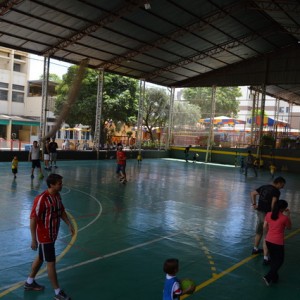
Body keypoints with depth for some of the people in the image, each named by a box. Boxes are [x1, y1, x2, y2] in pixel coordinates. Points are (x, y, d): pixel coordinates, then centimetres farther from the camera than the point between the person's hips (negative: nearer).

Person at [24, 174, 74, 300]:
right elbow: (33, 219, -23)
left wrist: (69, 224, 8)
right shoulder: (41, 199, -26)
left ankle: (29, 282, 42)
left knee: (40, 258, 22)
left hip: (52, 235, 9)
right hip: (44, 237, -9)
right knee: (51, 263, 0)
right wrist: (33, 239, -21)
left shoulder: (57, 195, 0)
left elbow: (62, 211, 15)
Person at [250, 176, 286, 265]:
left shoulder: (264, 187, 9)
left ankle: (255, 249, 45)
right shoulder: (276, 191, -15)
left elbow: (253, 193, 16)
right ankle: (265, 258, 2)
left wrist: (254, 204, 15)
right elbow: (273, 203, -27)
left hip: (260, 212, 8)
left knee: (259, 232, 26)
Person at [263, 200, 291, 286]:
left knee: (273, 259, 22)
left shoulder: (269, 214, -2)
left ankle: (274, 277, 31)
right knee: (280, 260, 11)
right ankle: (268, 277, 0)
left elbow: (265, 227, 7)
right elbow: (289, 227, 5)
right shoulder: (284, 218, -14)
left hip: (268, 241, 5)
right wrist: (288, 216, 8)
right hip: (278, 243, -5)